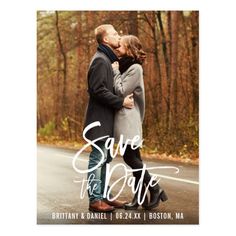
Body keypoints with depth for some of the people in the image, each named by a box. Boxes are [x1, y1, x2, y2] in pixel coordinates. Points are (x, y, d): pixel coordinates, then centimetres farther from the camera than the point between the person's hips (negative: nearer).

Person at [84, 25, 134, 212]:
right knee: (98, 158, -6)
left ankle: (104, 196, 21)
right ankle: (95, 199, 0)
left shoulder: (106, 59, 19)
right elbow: (98, 90, -21)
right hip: (100, 118, -10)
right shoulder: (100, 60, -13)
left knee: (104, 158, 14)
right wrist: (121, 102, -18)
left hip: (106, 119, 10)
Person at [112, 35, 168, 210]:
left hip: (128, 118, -9)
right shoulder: (125, 66, 16)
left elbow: (121, 91, -16)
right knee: (133, 158, 8)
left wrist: (115, 71, -7)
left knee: (130, 157, -9)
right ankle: (140, 196, 12)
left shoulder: (135, 68, -12)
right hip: (123, 118, 9)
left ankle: (155, 189, 1)